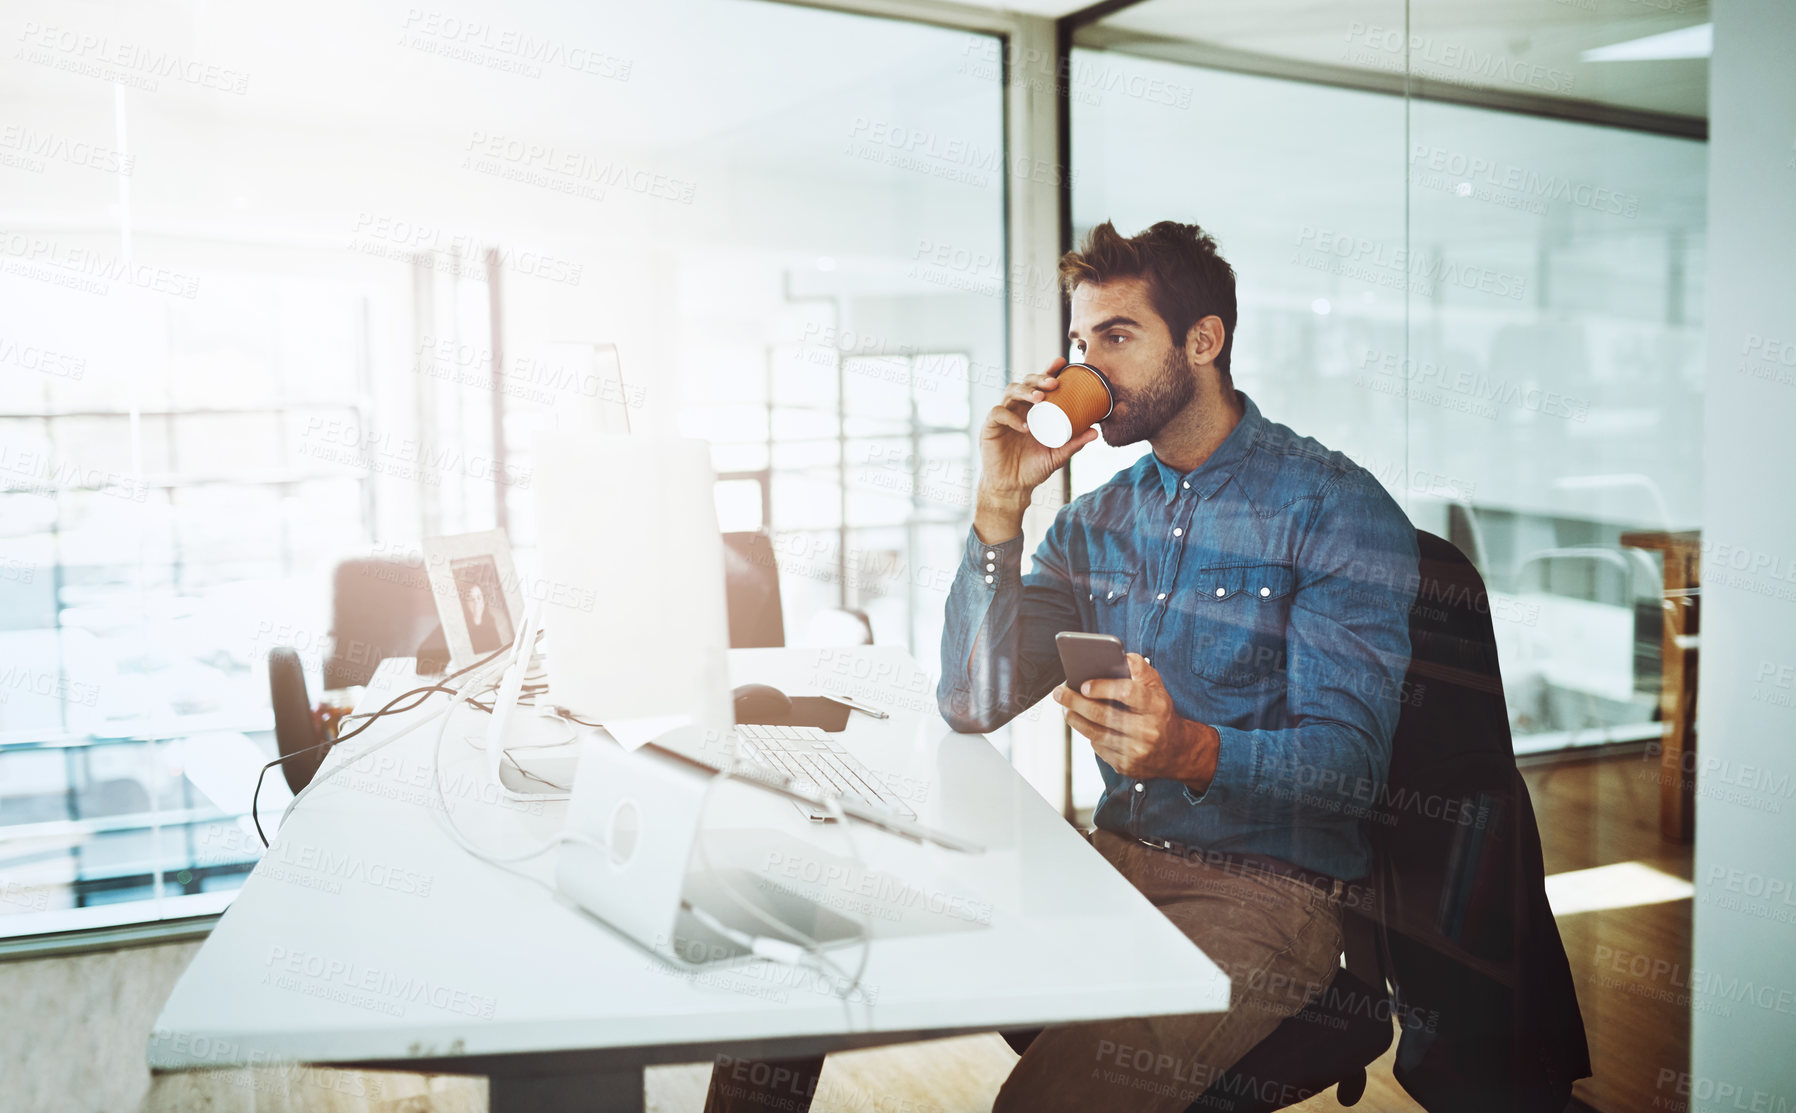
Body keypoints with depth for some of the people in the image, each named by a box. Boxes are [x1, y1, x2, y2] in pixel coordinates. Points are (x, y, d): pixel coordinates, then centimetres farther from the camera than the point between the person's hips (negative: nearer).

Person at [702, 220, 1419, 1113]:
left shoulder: (1337, 508, -6)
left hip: (1265, 893, -5)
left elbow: (1351, 762, -14)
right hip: (1114, 860, 5)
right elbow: (975, 704, 3)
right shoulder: (1097, 521, 12)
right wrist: (1000, 504, -6)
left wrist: (1194, 752, -35)